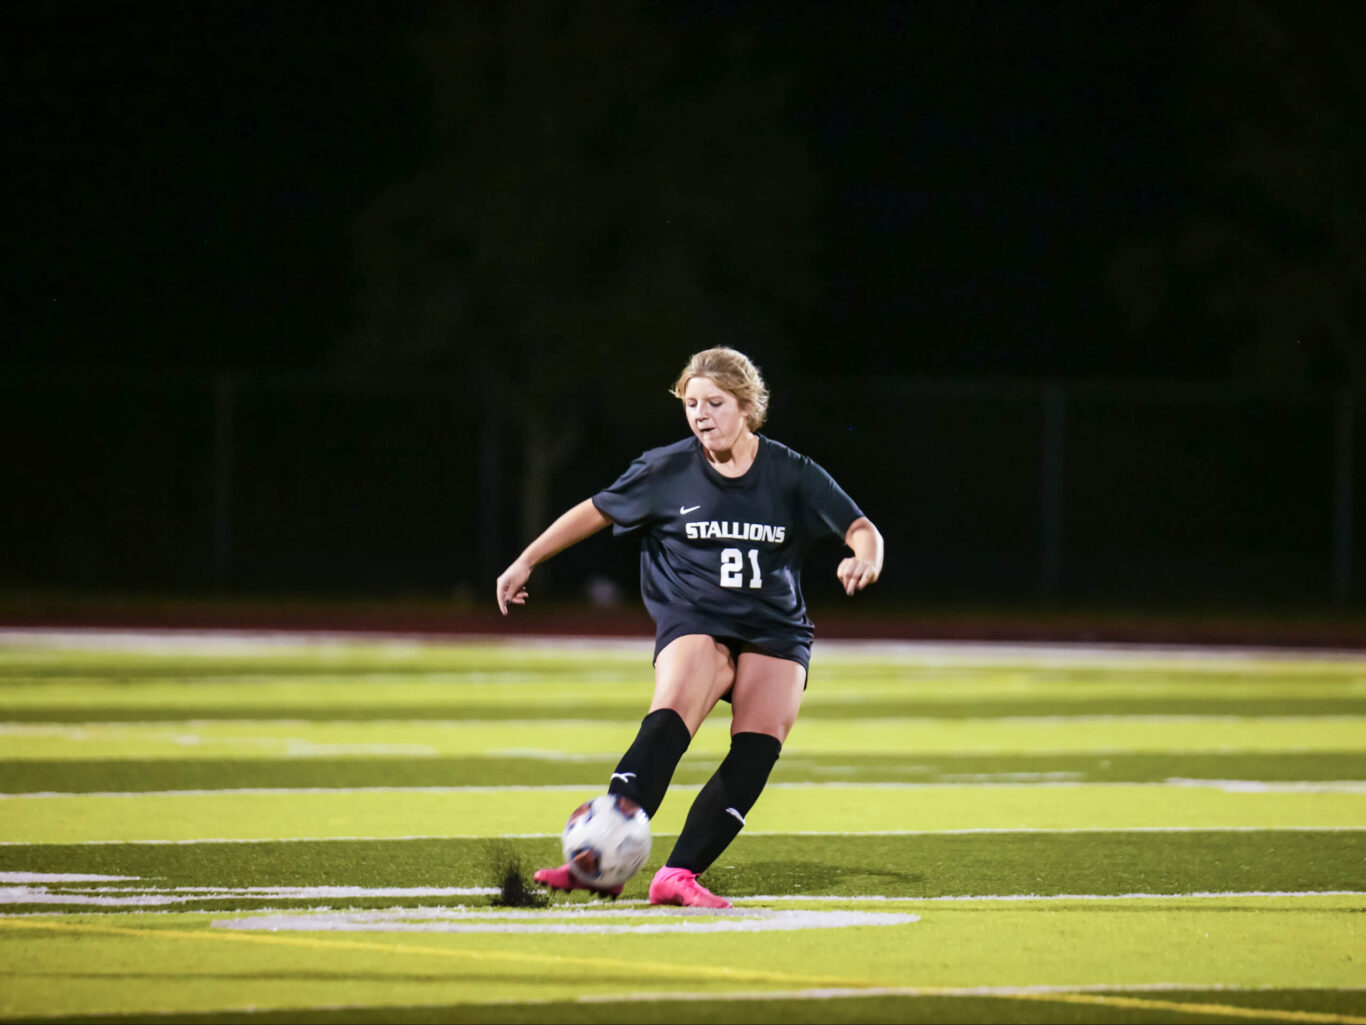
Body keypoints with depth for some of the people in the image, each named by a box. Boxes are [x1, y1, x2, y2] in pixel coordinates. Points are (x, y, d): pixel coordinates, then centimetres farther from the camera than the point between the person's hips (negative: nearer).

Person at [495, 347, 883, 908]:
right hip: (693, 625, -2)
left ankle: (680, 873, -25)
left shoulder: (791, 474, 2)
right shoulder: (666, 470, 2)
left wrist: (865, 560, -20)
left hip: (774, 632, 2)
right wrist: (525, 562, 14)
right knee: (670, 718, -29)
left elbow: (862, 530, 4)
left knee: (759, 745, -22)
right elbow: (595, 512, 13)